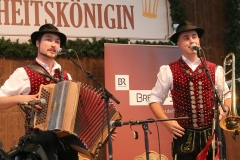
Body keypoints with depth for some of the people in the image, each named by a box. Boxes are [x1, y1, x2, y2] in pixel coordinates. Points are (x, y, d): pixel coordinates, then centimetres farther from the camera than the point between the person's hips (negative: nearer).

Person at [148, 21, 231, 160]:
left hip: (212, 135, 3)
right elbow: (155, 99, 5)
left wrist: (225, 108, -5)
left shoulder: (215, 70, 8)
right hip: (185, 136, -2)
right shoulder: (169, 71, 1)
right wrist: (166, 121, -8)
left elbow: (226, 95, 17)